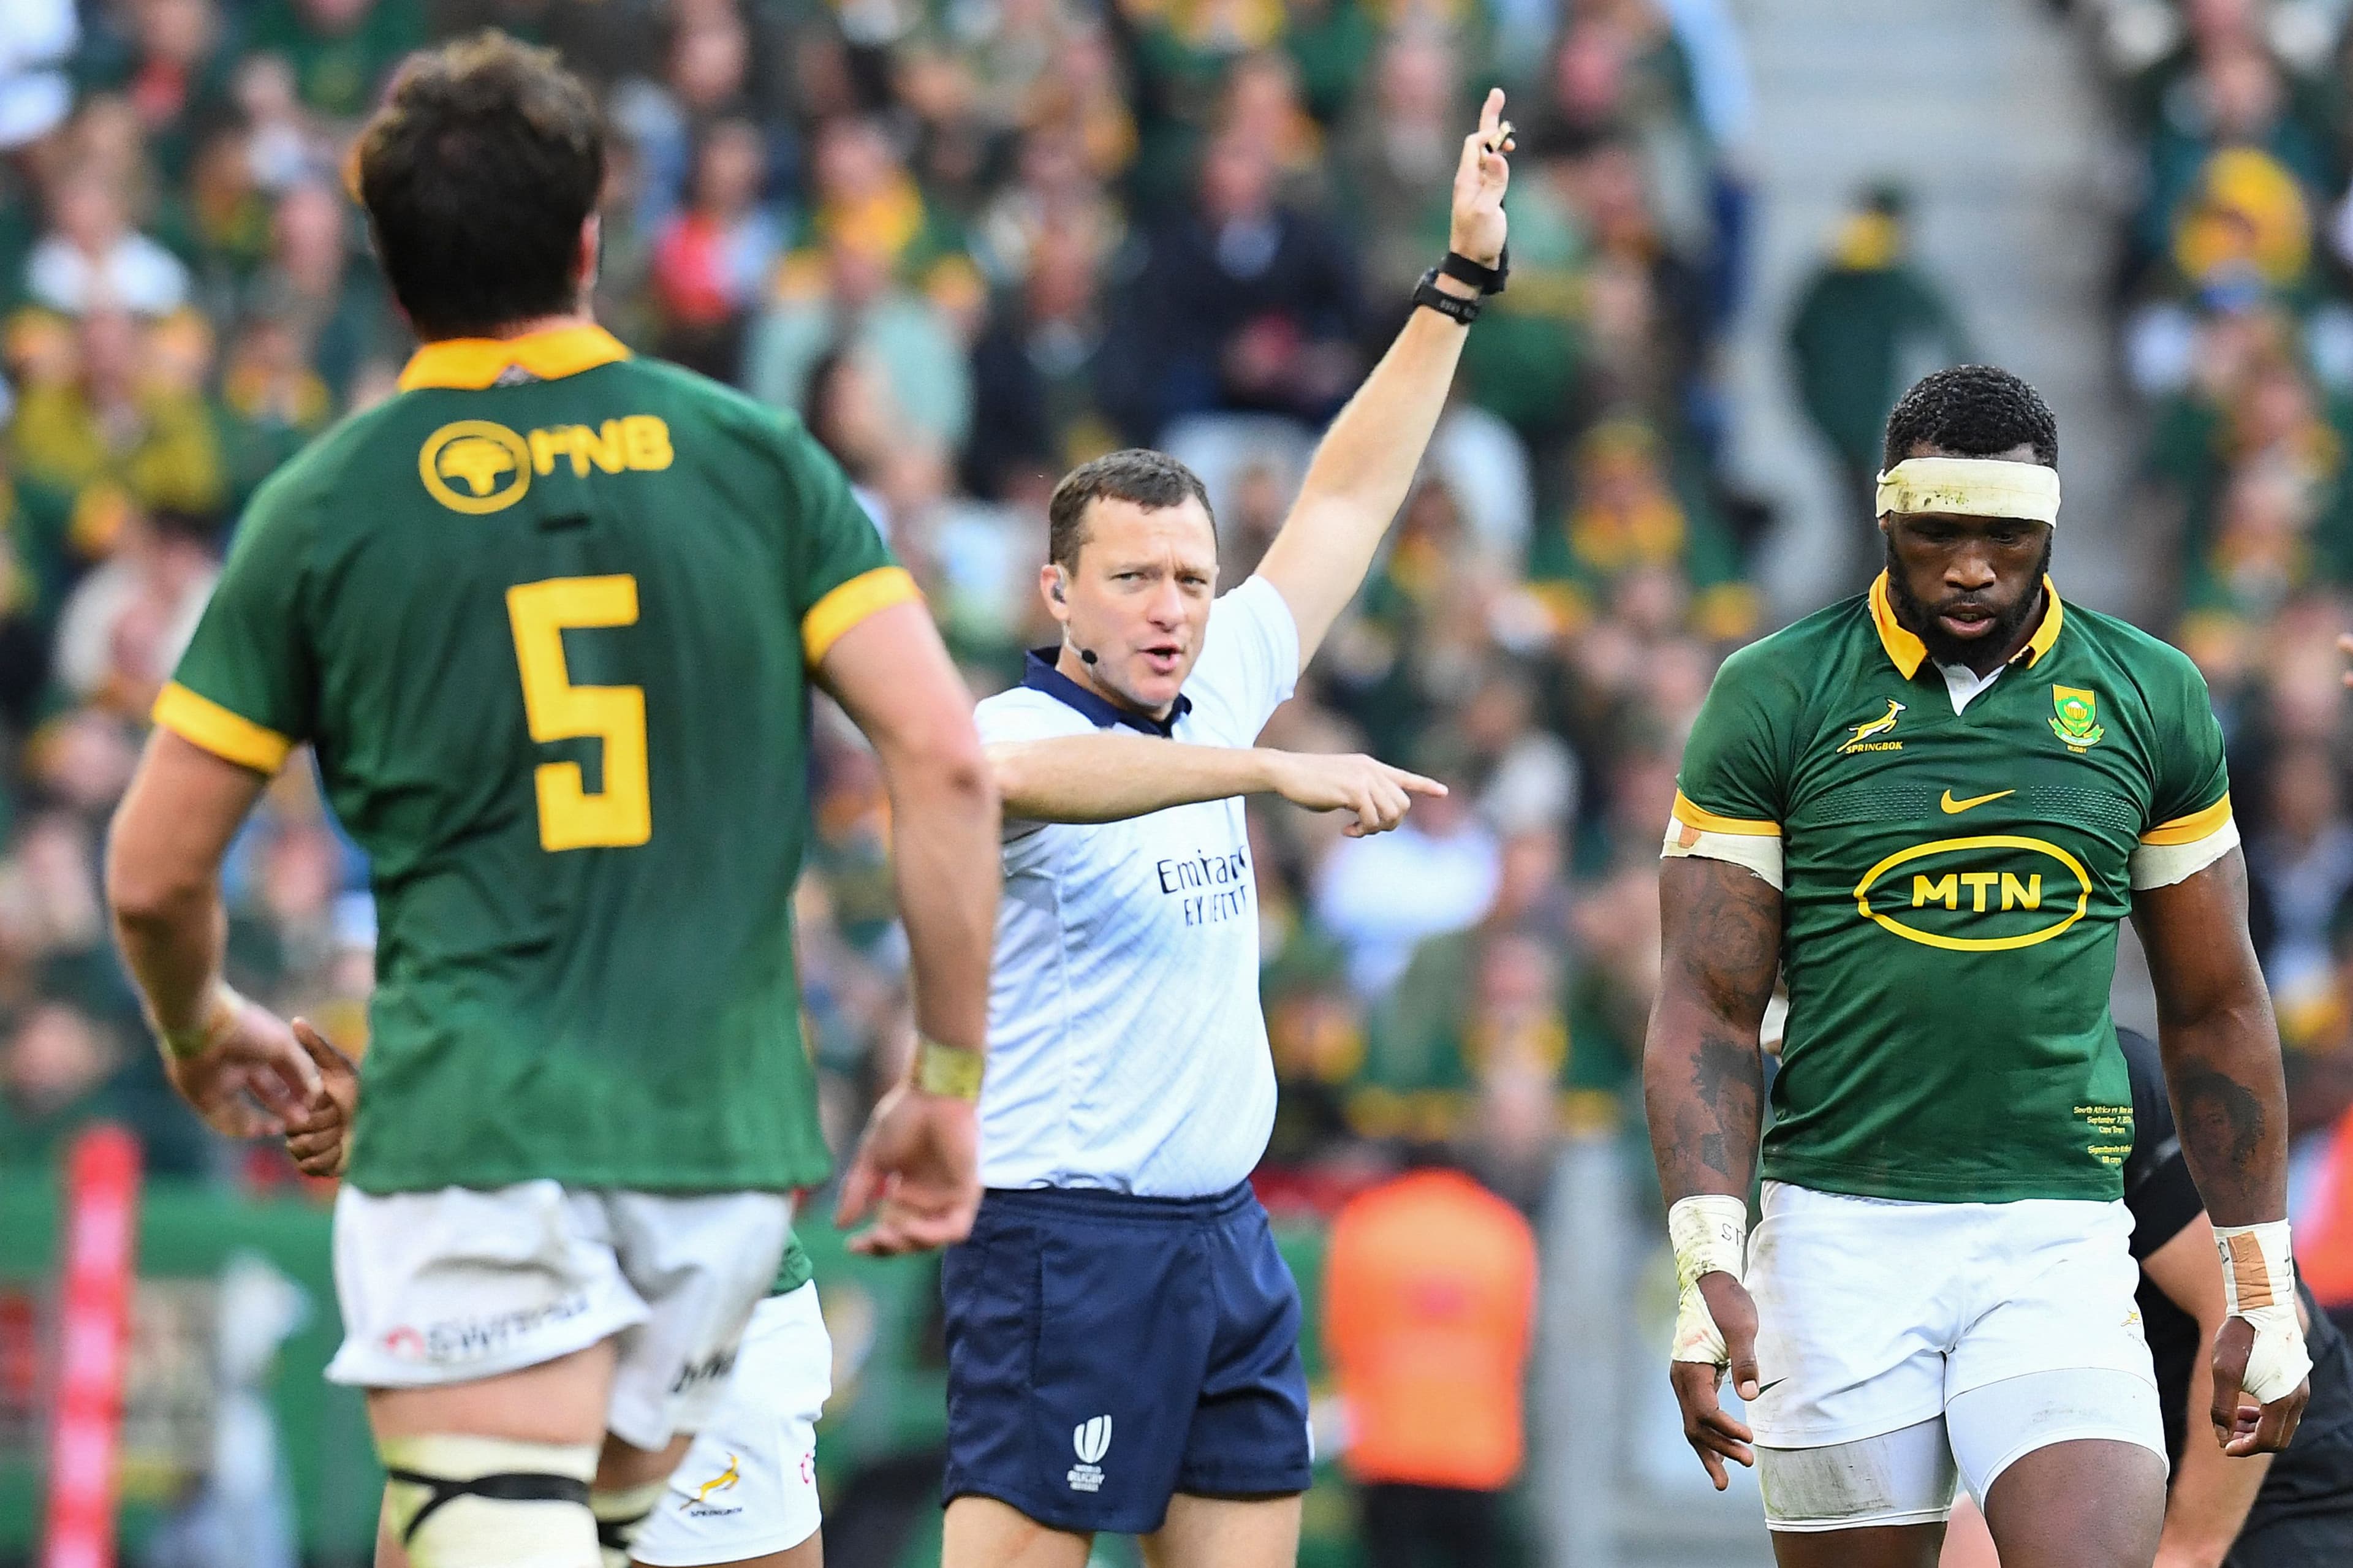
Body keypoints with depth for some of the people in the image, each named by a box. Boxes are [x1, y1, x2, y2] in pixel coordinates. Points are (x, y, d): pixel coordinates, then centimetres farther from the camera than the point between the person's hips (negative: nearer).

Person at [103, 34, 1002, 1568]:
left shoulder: (327, 509, 2)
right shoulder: (756, 459, 6)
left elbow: (155, 874, 7)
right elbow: (946, 757, -3)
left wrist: (206, 1036, 29)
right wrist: (949, 1082, 5)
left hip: (473, 1137, -3)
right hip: (724, 1138, 3)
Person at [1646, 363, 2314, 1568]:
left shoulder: (2147, 700, 7)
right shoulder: (1774, 699, 1)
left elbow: (2214, 1013, 14)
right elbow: (1710, 1009, -1)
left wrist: (2262, 1287, 12)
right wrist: (1709, 1266, -13)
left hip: (2059, 1240, 1)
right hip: (1840, 1231, -1)